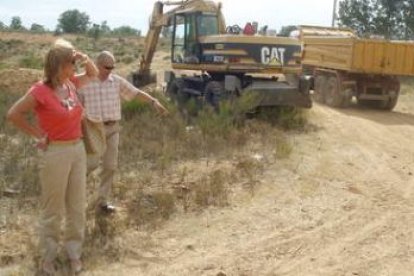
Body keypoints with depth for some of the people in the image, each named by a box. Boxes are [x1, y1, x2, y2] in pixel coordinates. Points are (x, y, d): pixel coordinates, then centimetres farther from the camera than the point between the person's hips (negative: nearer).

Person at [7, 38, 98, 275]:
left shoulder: (71, 84, 3)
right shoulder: (41, 90, -16)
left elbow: (93, 74, 22)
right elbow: (13, 114, -11)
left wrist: (85, 58, 2)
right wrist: (38, 134, -8)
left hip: (78, 150, 7)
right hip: (55, 153, -7)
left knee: (77, 206, 14)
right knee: (53, 210, 6)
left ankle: (74, 253, 29)